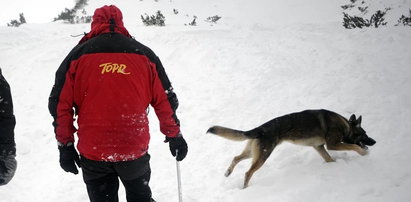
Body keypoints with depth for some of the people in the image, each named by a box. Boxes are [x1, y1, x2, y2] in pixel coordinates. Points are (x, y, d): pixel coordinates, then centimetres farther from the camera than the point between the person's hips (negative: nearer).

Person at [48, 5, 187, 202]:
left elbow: (60, 104, -2)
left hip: (93, 154, -1)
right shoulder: (144, 54, 2)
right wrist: (174, 136, 14)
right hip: (135, 150, 1)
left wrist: (65, 145, 5)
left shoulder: (78, 55, -2)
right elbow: (165, 100, 4)